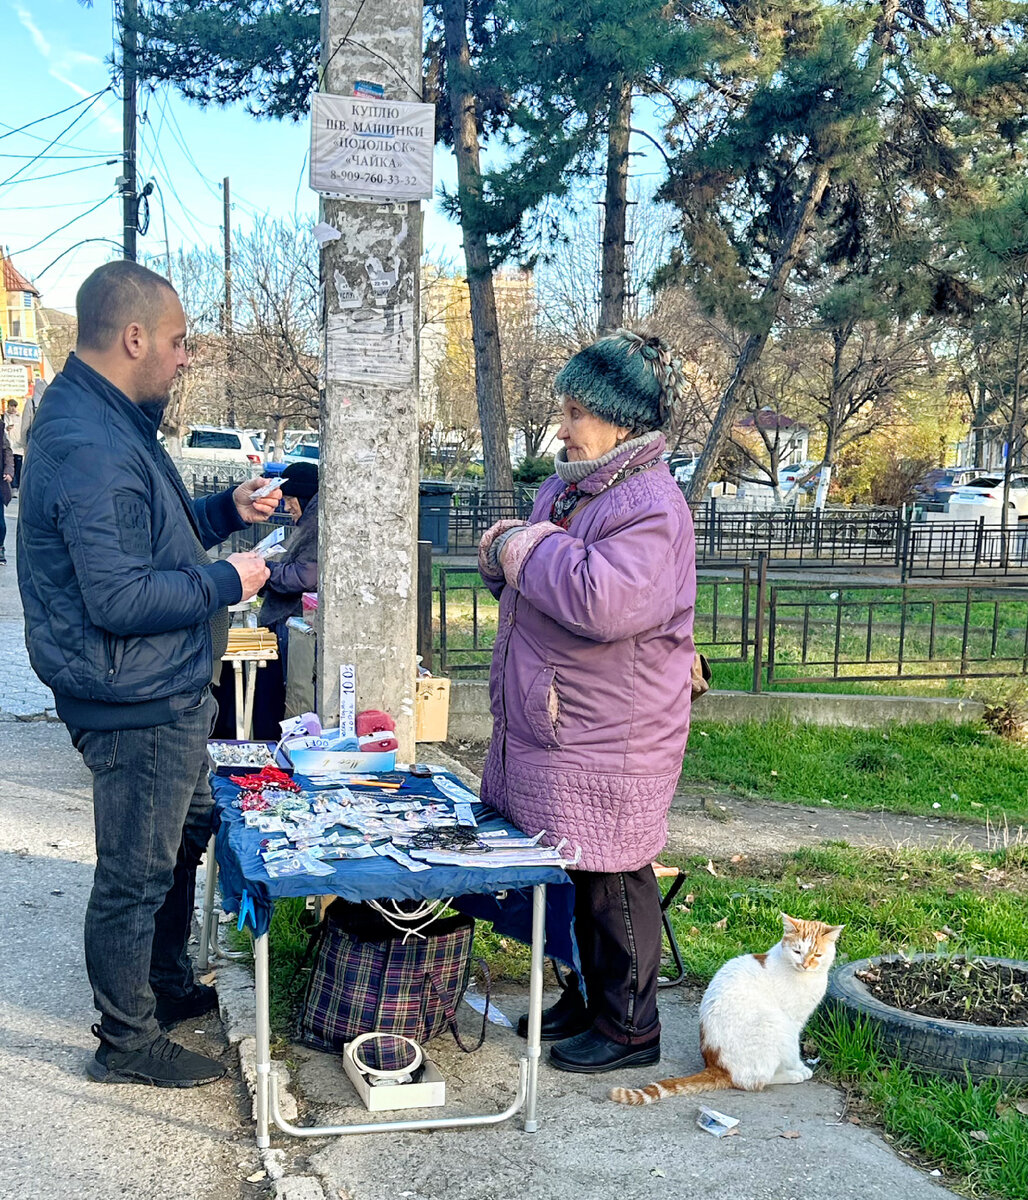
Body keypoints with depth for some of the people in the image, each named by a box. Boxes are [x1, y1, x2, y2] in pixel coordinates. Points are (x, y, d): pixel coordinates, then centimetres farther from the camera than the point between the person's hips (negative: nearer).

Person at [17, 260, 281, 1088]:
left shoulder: (110, 422, 9)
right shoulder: (89, 448, -25)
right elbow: (120, 599, -29)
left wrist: (229, 510, 7)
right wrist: (227, 583, -19)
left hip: (167, 693, 11)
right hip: (138, 707, -11)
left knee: (185, 835, 25)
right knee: (135, 876, 4)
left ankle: (169, 987, 42)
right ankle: (128, 1042, 22)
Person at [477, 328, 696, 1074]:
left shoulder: (649, 506, -19)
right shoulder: (569, 486, 11)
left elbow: (604, 601, -34)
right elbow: (530, 583, 23)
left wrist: (530, 547, -20)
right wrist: (504, 553, -1)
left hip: (610, 740, -9)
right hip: (553, 726, 9)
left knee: (612, 877, 3)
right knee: (578, 873, 19)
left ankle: (629, 1027, 19)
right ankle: (589, 997, 36)